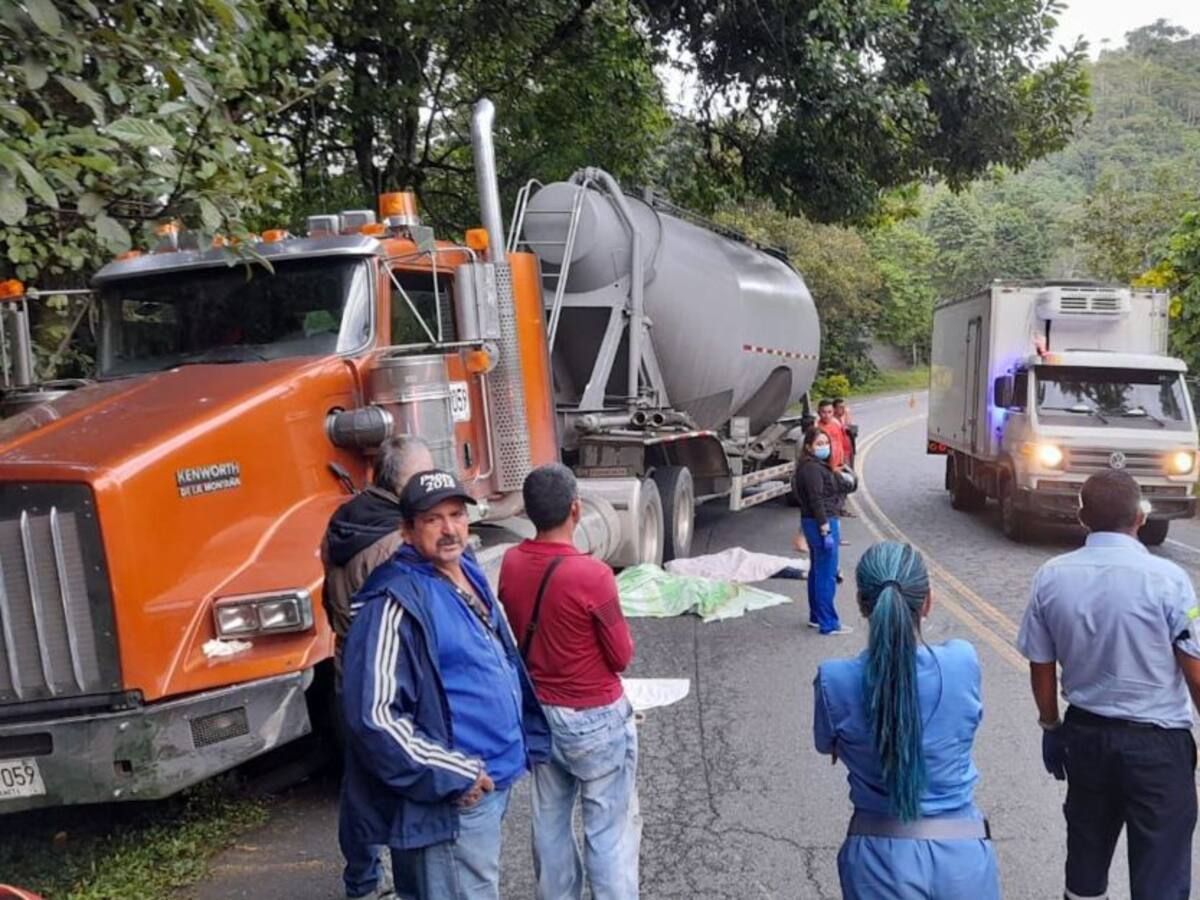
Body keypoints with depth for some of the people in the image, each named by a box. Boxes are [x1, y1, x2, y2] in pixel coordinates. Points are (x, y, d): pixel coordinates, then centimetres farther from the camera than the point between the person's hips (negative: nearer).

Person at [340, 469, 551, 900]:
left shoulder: (469, 574, 7)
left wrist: (527, 737, 14)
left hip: (492, 782, 9)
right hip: (454, 801, -9)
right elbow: (374, 715, -26)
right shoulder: (397, 600, -22)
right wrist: (453, 774, -21)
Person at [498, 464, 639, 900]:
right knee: (610, 828, 7)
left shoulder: (510, 564, -6)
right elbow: (622, 656, -14)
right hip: (595, 719, -6)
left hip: (538, 712, 6)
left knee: (550, 819, 19)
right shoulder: (592, 574, -25)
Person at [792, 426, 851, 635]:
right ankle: (828, 624, 1)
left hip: (811, 522, 11)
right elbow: (816, 500, -22)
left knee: (817, 571, 17)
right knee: (827, 575, -5)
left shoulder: (818, 466, 14)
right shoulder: (812, 468, -18)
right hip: (821, 522, -11)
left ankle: (816, 617, 27)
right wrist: (826, 530, -22)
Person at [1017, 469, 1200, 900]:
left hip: (1085, 732, 4)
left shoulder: (1051, 577, -6)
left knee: (1086, 855, 20)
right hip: (1157, 741, -4)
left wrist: (1051, 727, 15)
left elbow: (1041, 667, 1)